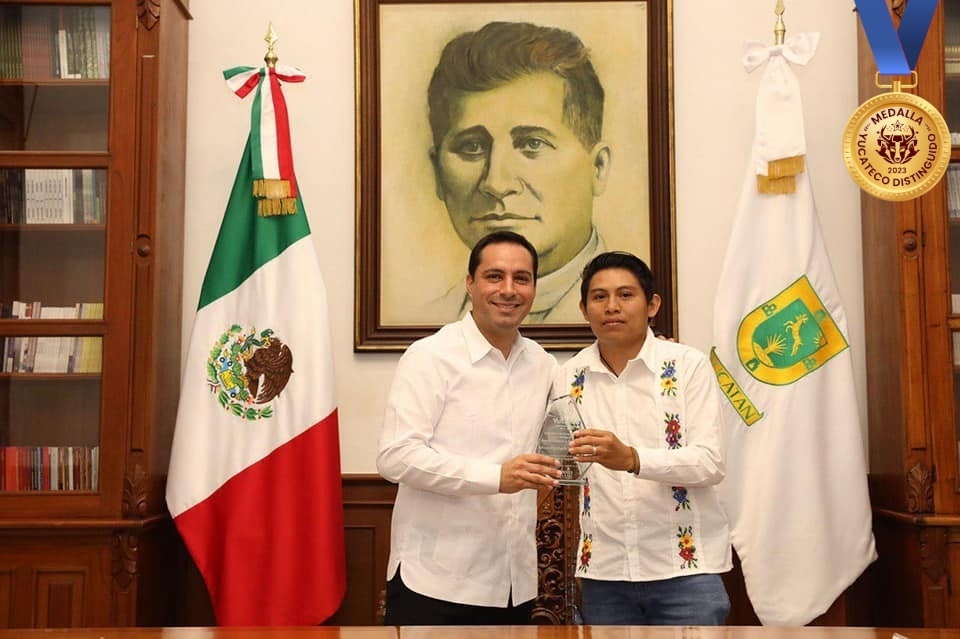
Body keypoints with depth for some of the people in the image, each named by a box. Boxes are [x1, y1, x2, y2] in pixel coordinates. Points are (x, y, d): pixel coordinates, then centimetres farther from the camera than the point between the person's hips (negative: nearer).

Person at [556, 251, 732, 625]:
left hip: (685, 565, -2)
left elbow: (710, 463, -13)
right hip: (602, 570, 3)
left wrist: (632, 459, -26)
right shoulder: (569, 376, 4)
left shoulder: (688, 365, -4)